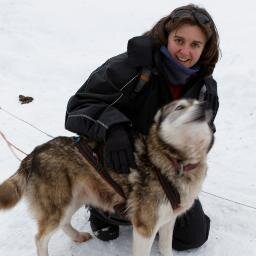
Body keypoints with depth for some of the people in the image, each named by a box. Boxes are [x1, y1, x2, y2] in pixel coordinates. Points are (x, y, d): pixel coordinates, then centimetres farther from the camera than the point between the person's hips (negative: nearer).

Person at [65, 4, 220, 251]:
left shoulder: (205, 86, -6)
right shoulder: (131, 66, -25)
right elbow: (81, 105, -25)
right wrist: (113, 128, -45)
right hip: (122, 165, -5)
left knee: (193, 235, 7)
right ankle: (101, 209, 4)